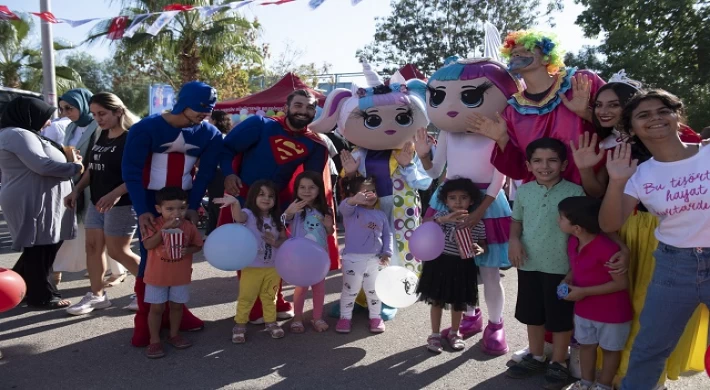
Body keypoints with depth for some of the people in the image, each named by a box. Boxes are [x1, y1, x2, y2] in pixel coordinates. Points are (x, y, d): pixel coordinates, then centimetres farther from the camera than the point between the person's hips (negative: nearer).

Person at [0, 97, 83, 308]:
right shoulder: (19, 134, -15)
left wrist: (66, 156, 10)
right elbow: (42, 165, -23)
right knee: (40, 249, -2)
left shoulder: (23, 134, 20)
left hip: (38, 200, 11)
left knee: (44, 247, 17)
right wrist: (75, 167, -12)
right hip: (32, 202, -11)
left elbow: (37, 163, 24)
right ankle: (42, 296, 9)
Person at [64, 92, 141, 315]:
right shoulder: (102, 136, 10)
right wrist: (77, 190, 12)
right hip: (96, 202, 8)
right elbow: (93, 167, 19)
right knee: (93, 247, 10)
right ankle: (96, 295, 23)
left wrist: (116, 193, -30)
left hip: (121, 204, -8)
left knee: (118, 251, -2)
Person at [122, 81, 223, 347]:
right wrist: (142, 211, -20)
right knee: (151, 257, -4)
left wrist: (193, 207, -9)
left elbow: (205, 174, -1)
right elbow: (131, 171, -14)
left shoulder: (209, 134, -4)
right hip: (151, 202, -3)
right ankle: (145, 320, 8)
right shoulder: (146, 128, -14)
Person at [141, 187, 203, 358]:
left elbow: (198, 245, 3)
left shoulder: (189, 227, -7)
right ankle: (155, 341, 19)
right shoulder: (155, 225, -12)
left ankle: (174, 335, 34)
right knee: (156, 308, 6)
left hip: (181, 276, 2)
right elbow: (147, 245, -23)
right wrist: (163, 229, -31)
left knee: (177, 306, 16)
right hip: (157, 275, -2)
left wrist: (188, 250, -19)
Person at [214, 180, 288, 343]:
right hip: (252, 267, -4)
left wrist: (276, 242, -18)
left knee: (269, 297, 19)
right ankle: (240, 325, 22)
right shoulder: (249, 215, -13)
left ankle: (271, 322, 34)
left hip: (273, 267, 4)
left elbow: (284, 240, 6)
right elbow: (239, 217, -37)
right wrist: (235, 203, -59)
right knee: (246, 298, 7)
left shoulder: (276, 219, 3)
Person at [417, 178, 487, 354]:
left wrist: (479, 250, -17)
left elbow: (483, 245, 7)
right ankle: (435, 335, 26)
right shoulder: (441, 216, -10)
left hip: (463, 267, 1)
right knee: (437, 301, 10)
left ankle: (454, 333, 37)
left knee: (459, 303, 16)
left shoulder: (478, 224, -5)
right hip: (440, 264, -1)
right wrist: (445, 219, -42)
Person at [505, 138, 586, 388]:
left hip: (561, 266, -4)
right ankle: (536, 357, 38)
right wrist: (514, 239, -4)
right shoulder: (523, 191, 1)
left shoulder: (575, 192, -11)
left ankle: (558, 363, 28)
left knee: (560, 318, 9)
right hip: (528, 264, 4)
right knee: (532, 314, 18)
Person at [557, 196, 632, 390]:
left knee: (610, 349, 16)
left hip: (612, 312, -7)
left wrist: (583, 292, -25)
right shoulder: (573, 242, -7)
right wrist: (567, 281, -9)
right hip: (584, 308, 7)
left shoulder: (606, 248, -32)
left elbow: (621, 283, -26)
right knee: (586, 344, 21)